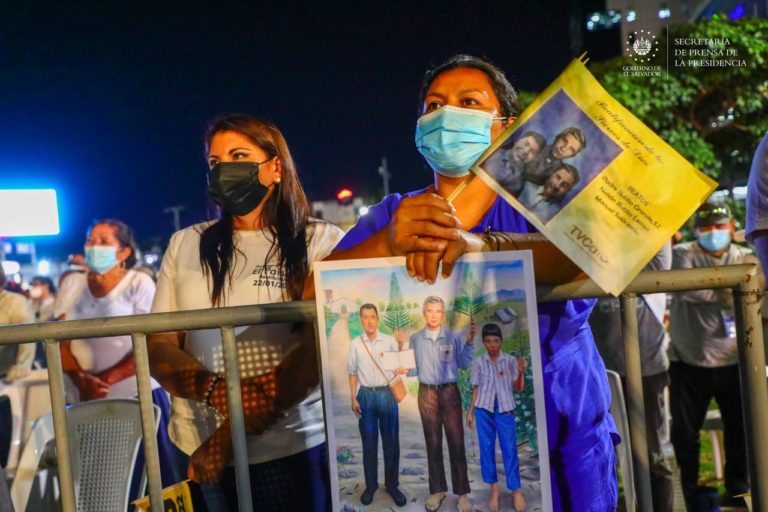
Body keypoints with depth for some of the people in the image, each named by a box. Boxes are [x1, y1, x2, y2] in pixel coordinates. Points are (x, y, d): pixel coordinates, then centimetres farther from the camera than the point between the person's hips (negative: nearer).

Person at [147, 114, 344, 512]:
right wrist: (216, 391, -18)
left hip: (293, 448, -3)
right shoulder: (185, 245, 7)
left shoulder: (321, 241, -4)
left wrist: (233, 433, -19)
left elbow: (321, 345, -13)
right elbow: (158, 347, 3)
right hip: (196, 448, 3)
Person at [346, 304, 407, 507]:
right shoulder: (355, 344, 0)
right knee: (369, 443, 8)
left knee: (391, 442, 5)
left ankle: (392, 485, 15)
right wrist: (353, 399, 1)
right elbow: (353, 373, 5)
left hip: (387, 394, 0)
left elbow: (400, 367, 2)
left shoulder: (390, 341, -2)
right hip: (366, 395, 0)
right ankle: (370, 485, 18)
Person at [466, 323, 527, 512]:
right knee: (487, 449, 5)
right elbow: (476, 389, 8)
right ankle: (494, 489, 16)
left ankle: (516, 490, 7)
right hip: (484, 410, 1)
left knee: (509, 449, 0)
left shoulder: (510, 361, -1)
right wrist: (470, 412, 7)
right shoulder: (479, 362, 1)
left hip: (505, 410, -1)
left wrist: (522, 372, -17)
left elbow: (519, 388, 0)